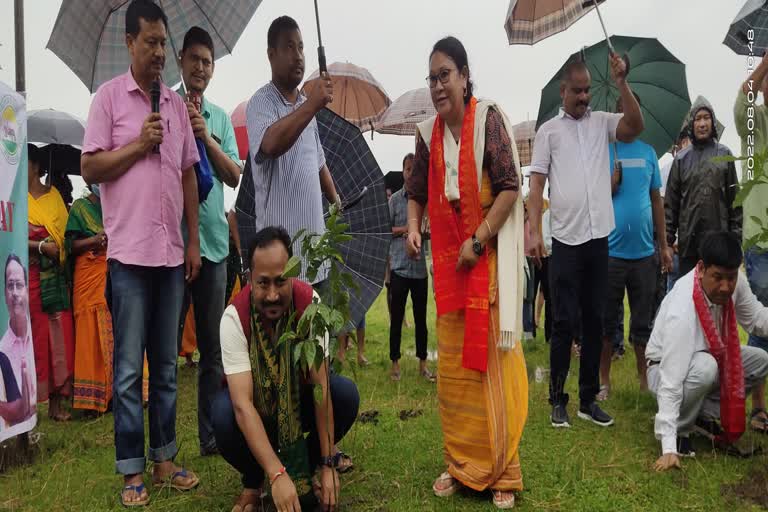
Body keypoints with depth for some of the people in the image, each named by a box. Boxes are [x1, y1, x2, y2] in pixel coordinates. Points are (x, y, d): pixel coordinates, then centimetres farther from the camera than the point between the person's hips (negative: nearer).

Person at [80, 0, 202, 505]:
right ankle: (132, 469, 11)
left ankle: (164, 457, 22)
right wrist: (139, 144, -13)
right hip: (129, 253, -4)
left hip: (171, 253, 5)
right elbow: (90, 169, -3)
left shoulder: (177, 103, 13)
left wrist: (194, 241, 10)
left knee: (166, 365, 11)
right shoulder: (110, 96, 0)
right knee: (129, 368, 1)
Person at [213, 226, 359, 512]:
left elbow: (320, 386, -25)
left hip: (298, 397, 2)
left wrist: (327, 464, -27)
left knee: (347, 394, -26)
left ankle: (303, 468, 1)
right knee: (223, 415, -33)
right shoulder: (234, 316, -29)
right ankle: (253, 480, 0)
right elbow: (242, 404, -35)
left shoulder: (309, 301, -25)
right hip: (255, 405, -1)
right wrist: (277, 475, -43)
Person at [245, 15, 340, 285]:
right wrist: (313, 104, -32)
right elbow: (271, 144, -30)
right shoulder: (261, 103, -8)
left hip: (314, 241, 7)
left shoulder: (306, 106, 16)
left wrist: (336, 201, 19)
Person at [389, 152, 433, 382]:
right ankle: (395, 363, 16)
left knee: (421, 317, 10)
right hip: (399, 266, -2)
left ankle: (422, 363, 20)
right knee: (396, 317, 5)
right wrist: (405, 229, -14)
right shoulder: (395, 199, 1)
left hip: (420, 266, 2)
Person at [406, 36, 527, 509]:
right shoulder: (428, 133, 8)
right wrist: (413, 226, -2)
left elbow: (511, 187, -11)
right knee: (451, 366, 8)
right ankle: (460, 465, 22)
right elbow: (417, 191, 17)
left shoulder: (489, 119, -7)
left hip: (488, 258, -5)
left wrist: (478, 241, -16)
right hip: (447, 262, 5)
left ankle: (502, 472, 12)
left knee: (492, 363, -1)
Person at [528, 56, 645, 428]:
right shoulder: (548, 130, 3)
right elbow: (536, 185, -2)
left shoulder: (603, 122, 11)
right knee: (565, 322, 0)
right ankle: (557, 400, 12)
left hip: (599, 238, 3)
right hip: (566, 240, -3)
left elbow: (635, 127, -8)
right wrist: (534, 232, -11)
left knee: (594, 322, 9)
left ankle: (589, 399, 20)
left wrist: (621, 83, -14)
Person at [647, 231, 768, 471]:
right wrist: (668, 448, -39)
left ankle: (703, 413, 5)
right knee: (705, 367, -36)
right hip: (667, 367, -7)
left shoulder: (734, 281, -19)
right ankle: (679, 429, -10)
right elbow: (671, 381, -39)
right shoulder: (681, 312, -39)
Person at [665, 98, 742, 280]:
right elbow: (671, 201, 4)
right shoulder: (681, 158, 5)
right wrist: (668, 236, -2)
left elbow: (734, 197, 4)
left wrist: (736, 233, -2)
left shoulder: (724, 154, 5)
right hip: (688, 238, 0)